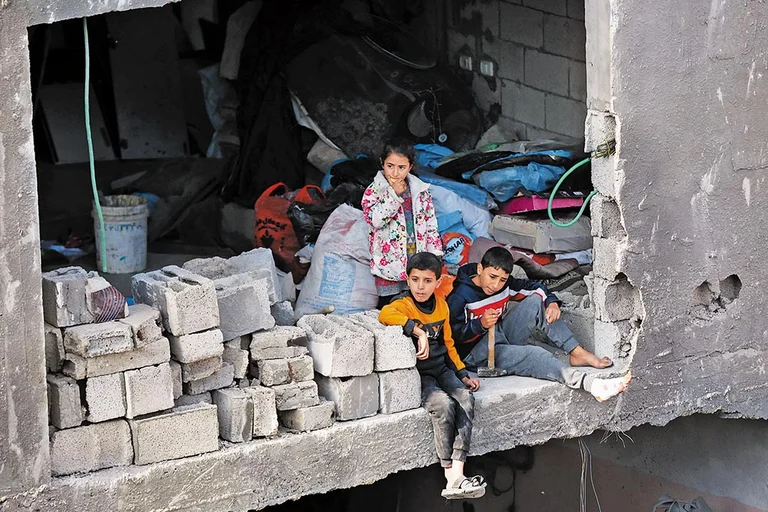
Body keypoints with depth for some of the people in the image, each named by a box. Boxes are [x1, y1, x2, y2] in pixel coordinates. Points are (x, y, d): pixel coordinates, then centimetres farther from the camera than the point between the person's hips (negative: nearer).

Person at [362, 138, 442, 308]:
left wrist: (435, 256, 5)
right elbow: (374, 219, -21)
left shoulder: (421, 190, 6)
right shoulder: (374, 191, -3)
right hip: (390, 265, -3)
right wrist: (394, 194, -20)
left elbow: (431, 226, 11)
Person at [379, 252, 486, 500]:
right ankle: (449, 474, -22)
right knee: (444, 404, -31)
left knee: (466, 399, -21)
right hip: (417, 374, -6)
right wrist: (419, 333, -39)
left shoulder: (441, 305, 10)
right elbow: (385, 315, -37)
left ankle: (456, 476, -29)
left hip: (442, 369, 6)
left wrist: (462, 374, 17)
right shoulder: (404, 305, -11)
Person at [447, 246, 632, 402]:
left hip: (502, 340, 8)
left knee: (535, 302, -7)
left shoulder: (504, 284, 0)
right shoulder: (460, 297, -18)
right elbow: (453, 333, -21)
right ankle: (591, 383, -48)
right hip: (476, 354, -8)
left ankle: (577, 353, -13)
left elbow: (535, 288, 10)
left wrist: (552, 302, -10)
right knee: (533, 355, -33)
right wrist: (480, 324, -35)